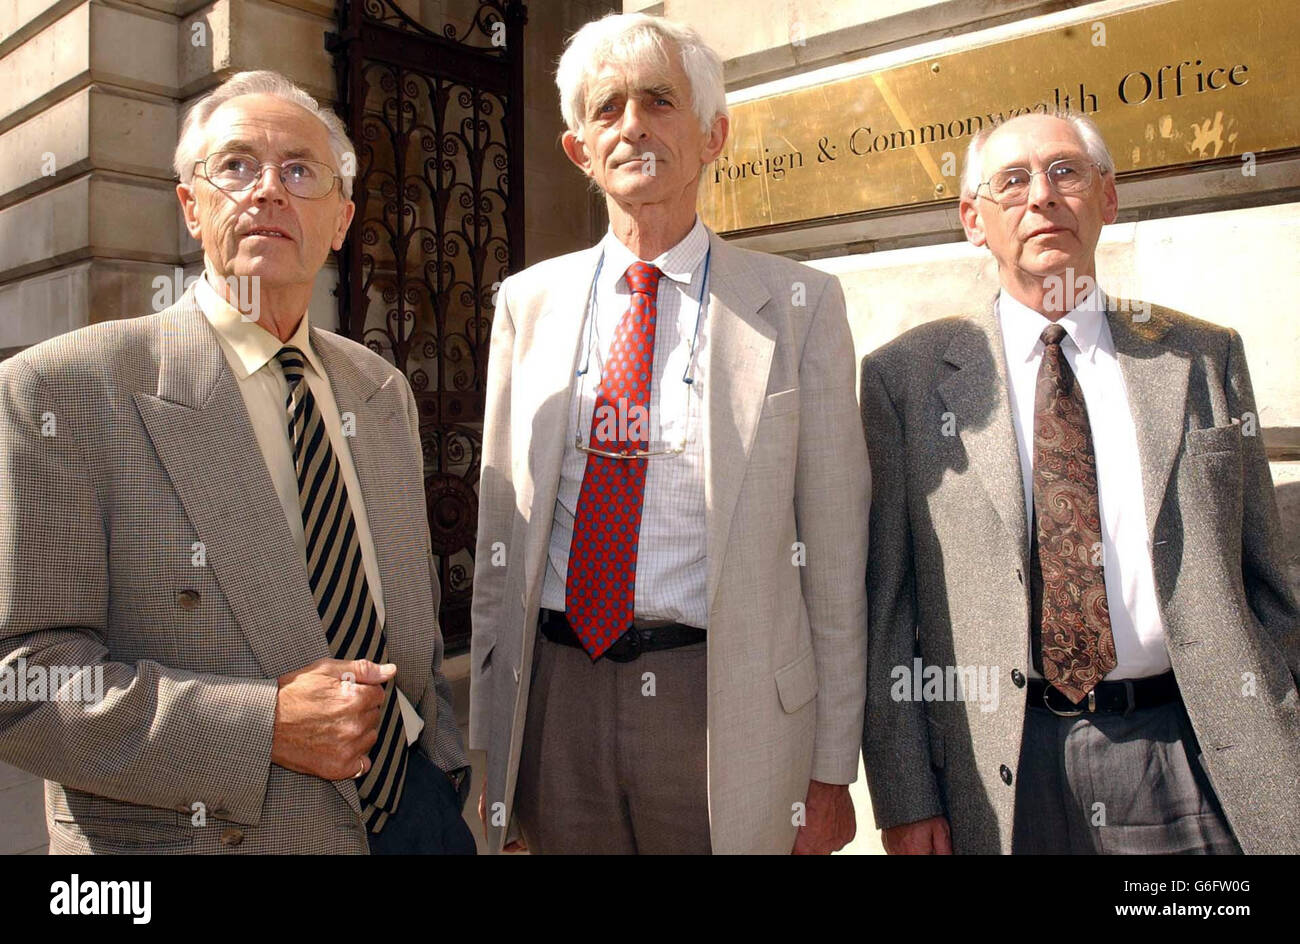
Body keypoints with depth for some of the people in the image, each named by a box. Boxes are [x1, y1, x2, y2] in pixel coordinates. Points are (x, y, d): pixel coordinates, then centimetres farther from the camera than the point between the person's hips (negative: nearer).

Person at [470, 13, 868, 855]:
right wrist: (491, 750, 7)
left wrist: (831, 770, -2)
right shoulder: (528, 303, 6)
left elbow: (832, 555, -3)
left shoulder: (798, 304, -2)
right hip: (554, 694, 3)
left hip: (722, 702, -2)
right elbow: (499, 535, 7)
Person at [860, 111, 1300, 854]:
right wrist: (905, 797, -5)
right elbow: (886, 598, -3)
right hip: (1002, 775, -1)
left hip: (1197, 764, 2)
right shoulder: (906, 375, -1)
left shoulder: (1206, 358, 5)